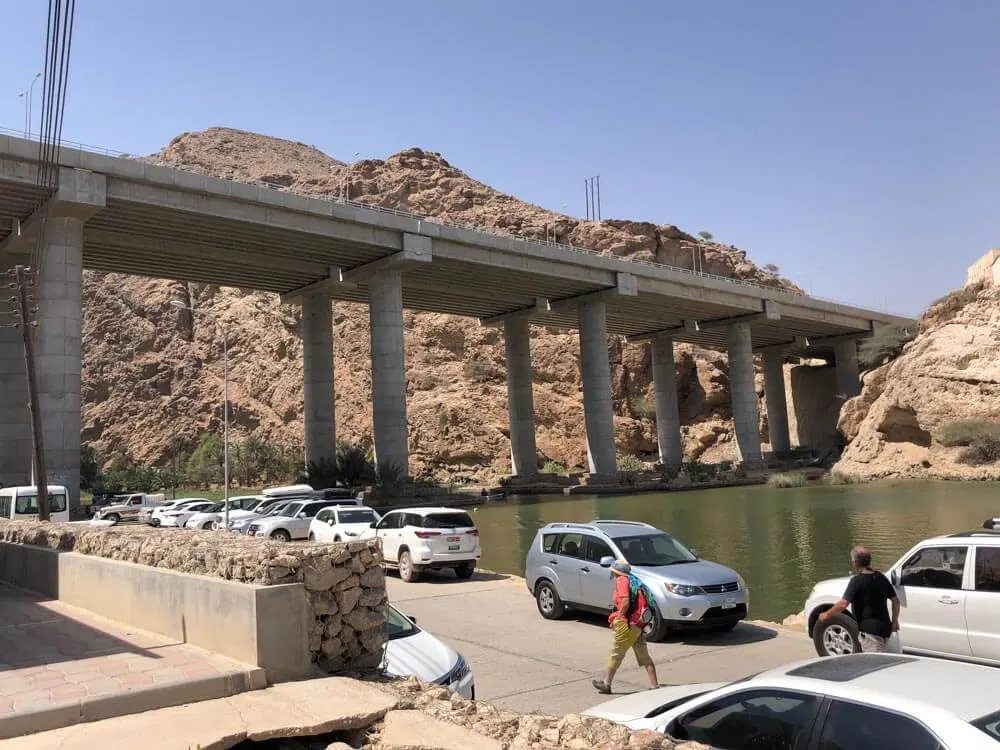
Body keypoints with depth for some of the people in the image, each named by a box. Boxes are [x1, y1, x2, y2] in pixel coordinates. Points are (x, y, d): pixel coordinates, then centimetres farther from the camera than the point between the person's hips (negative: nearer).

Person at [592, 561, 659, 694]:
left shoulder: (621, 580, -8)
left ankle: (606, 684, 13)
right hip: (639, 624, 9)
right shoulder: (633, 580, 18)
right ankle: (655, 686, 11)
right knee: (644, 657, 11)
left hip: (628, 624, -9)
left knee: (615, 654, 4)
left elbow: (625, 601, -22)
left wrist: (618, 618, -13)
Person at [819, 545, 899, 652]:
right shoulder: (881, 578, 7)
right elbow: (896, 600, 13)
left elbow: (843, 604, -22)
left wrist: (826, 615, -9)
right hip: (885, 629, 8)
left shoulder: (857, 581, -16)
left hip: (869, 630, -8)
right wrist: (894, 621, 24)